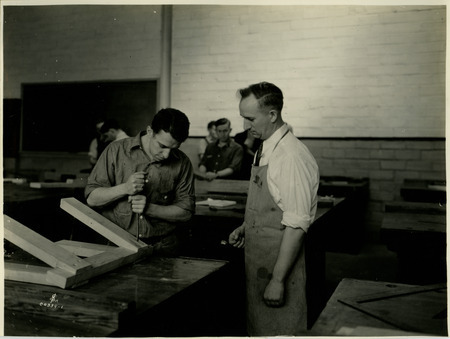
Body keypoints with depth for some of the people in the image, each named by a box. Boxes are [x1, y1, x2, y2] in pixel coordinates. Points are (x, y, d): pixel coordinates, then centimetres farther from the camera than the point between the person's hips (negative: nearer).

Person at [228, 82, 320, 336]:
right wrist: (245, 227, 11)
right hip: (259, 262, 9)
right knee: (258, 328, 21)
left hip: (281, 262, -9)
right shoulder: (266, 150, 8)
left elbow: (296, 225, -23)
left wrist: (278, 280, -22)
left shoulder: (292, 157, -22)